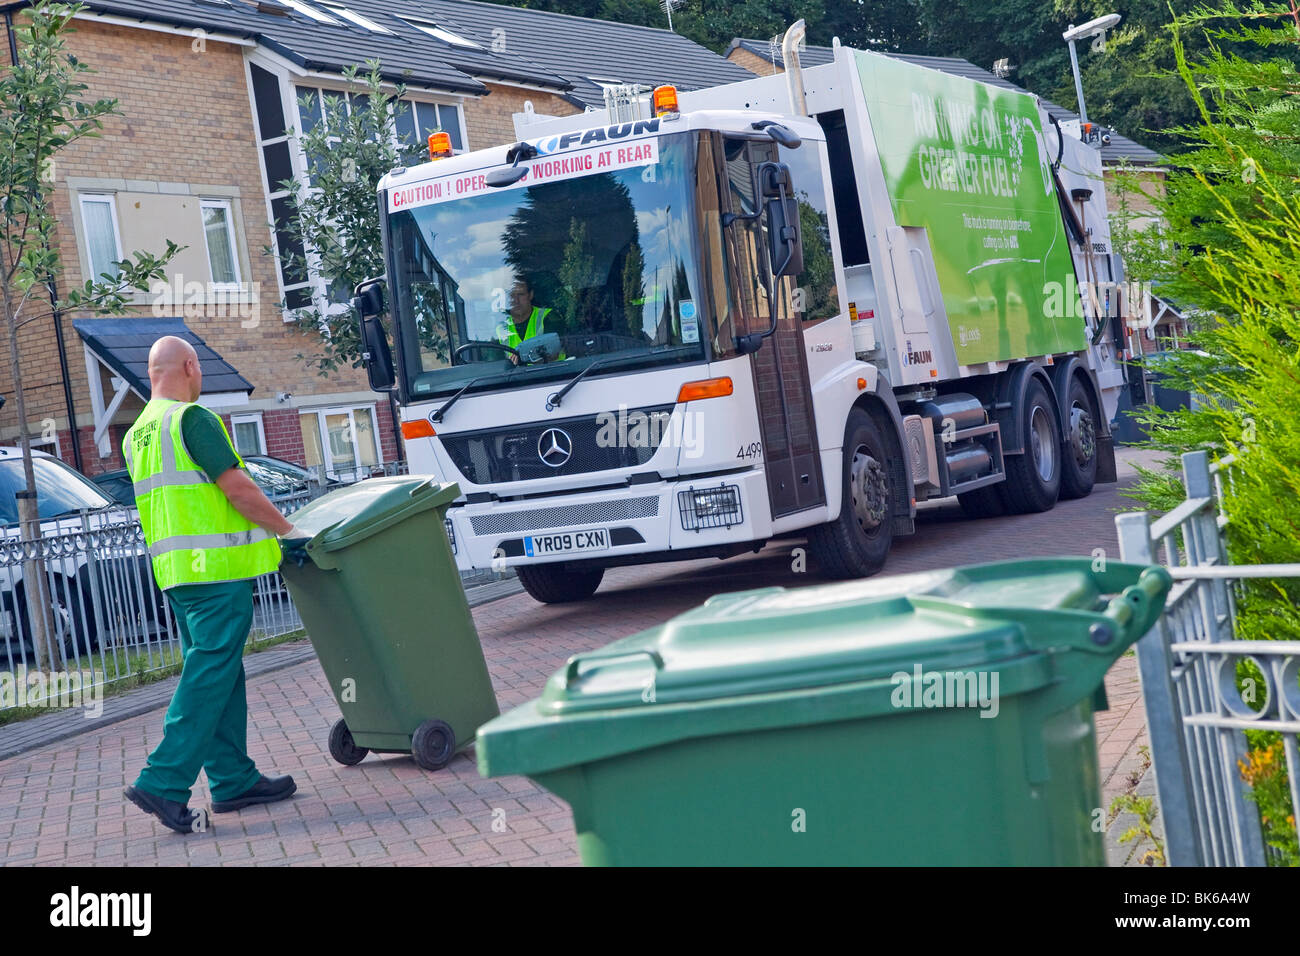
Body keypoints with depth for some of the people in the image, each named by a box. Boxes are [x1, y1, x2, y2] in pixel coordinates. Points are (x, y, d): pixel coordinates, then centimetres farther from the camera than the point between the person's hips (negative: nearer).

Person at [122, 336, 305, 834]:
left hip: (174, 568, 9)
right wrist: (286, 528, -5)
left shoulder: (136, 435, 17)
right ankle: (163, 783, -10)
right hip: (216, 567, -9)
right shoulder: (193, 419, -11)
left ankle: (232, 778, 17)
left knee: (218, 673, 13)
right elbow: (236, 487, -16)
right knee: (210, 675, -8)